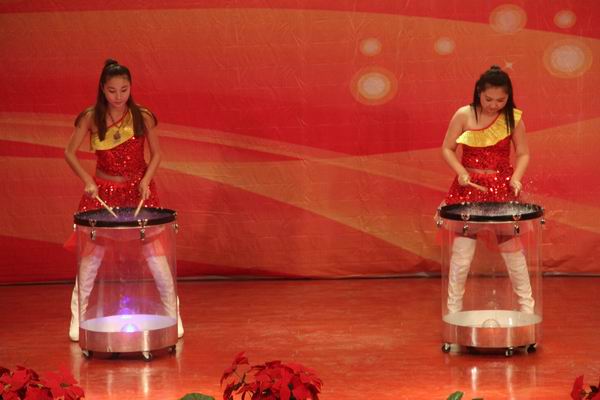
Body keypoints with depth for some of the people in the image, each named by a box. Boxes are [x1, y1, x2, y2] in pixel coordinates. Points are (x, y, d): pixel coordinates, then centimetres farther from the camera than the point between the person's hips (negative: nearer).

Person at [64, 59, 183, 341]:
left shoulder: (142, 117, -7)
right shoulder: (90, 118, -8)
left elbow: (156, 154, 1)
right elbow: (70, 153, -4)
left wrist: (146, 180, -15)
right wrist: (87, 181, -17)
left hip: (138, 190, 0)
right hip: (103, 191, 0)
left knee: (154, 250, -3)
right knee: (92, 253, 0)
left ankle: (172, 314, 9)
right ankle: (78, 317, 12)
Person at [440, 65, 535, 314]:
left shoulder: (513, 118, -3)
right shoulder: (464, 115, -6)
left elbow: (523, 154, 3)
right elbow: (447, 149, -1)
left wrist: (516, 178, -14)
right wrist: (461, 172, -16)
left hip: (501, 188, 1)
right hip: (468, 188, -1)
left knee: (511, 246, 5)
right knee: (462, 249, -1)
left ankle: (526, 305, 18)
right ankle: (454, 308, 11)